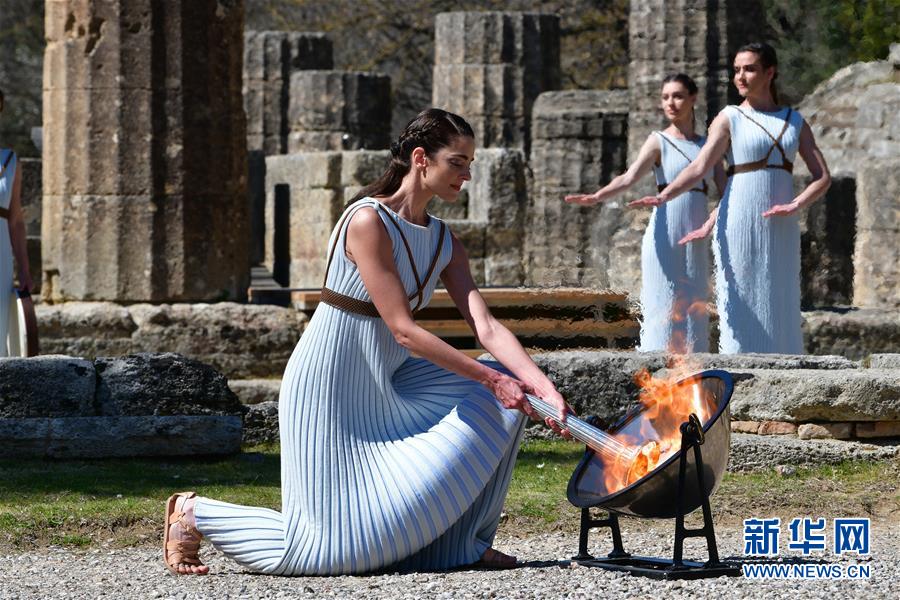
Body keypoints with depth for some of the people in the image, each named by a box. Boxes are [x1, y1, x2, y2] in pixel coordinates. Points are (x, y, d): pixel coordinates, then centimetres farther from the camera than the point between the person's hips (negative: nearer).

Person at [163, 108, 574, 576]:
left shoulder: (444, 243, 5)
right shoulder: (368, 221, -20)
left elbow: (487, 328, -5)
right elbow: (404, 330, -23)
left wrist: (544, 387, -20)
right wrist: (489, 377, -23)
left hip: (386, 387, 8)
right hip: (332, 392, -8)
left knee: (501, 401, -5)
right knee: (333, 545, -9)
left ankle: (465, 540, 5)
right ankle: (193, 514, 11)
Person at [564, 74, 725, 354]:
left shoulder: (707, 144, 15)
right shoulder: (659, 142, 1)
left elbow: (726, 189, 14)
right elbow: (629, 177, -14)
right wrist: (597, 196, -31)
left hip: (695, 241, 4)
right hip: (665, 237, -4)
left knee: (693, 307, 3)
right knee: (662, 306, -9)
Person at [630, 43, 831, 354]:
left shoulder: (795, 122, 12)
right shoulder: (729, 119, 2)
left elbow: (823, 177, 6)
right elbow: (699, 167, -11)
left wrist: (796, 205, -13)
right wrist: (664, 196, -29)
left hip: (780, 232, 3)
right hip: (739, 228, -3)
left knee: (779, 314, 3)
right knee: (740, 311, -7)